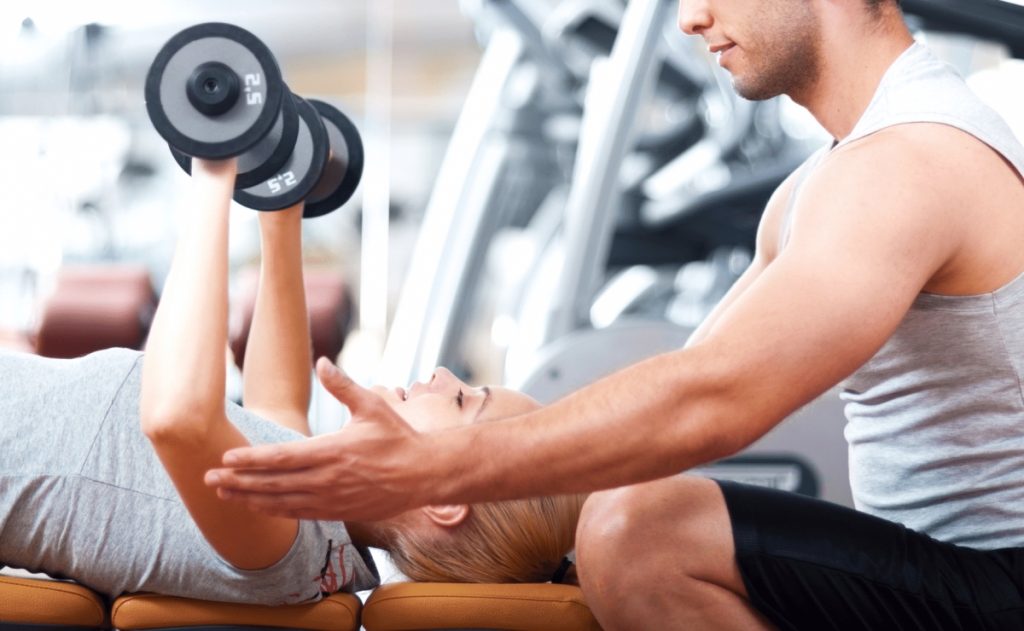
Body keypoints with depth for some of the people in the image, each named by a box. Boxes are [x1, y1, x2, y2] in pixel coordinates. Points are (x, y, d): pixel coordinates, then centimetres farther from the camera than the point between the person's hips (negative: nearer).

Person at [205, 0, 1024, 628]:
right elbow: (691, 382, 14)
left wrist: (430, 471, -32)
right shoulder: (819, 186, 14)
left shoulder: (911, 162, -20)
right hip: (943, 565, 10)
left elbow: (711, 402, -31)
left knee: (637, 530, -27)